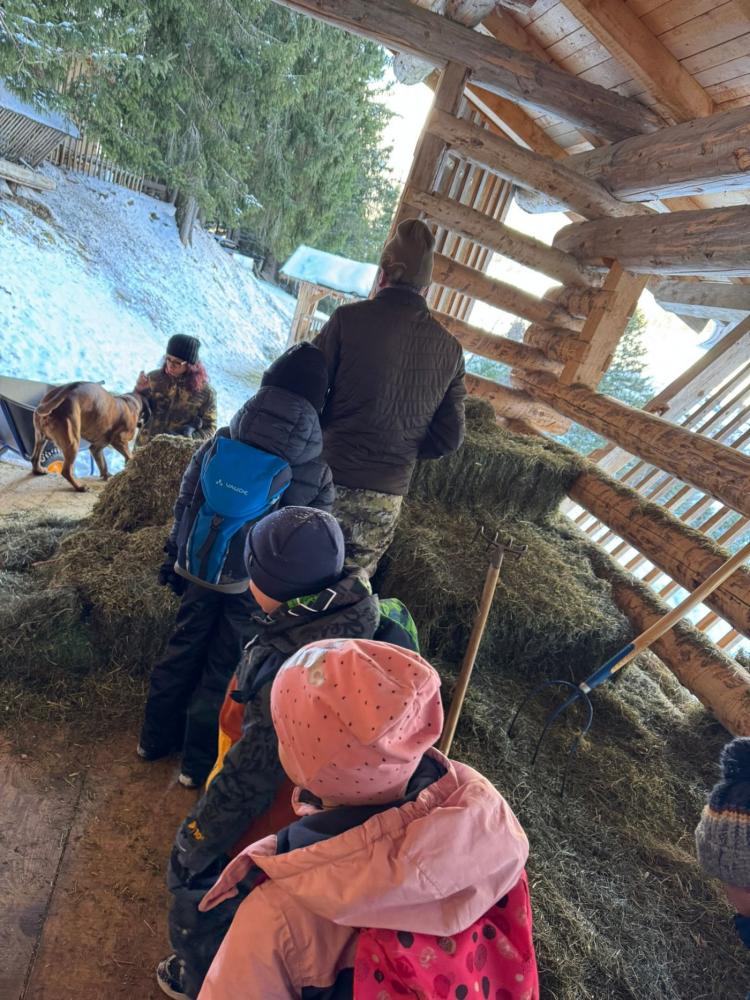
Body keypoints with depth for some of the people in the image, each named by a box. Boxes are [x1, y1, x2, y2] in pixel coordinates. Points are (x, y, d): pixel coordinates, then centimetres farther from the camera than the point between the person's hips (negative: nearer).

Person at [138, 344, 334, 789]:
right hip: (255, 585, -3)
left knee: (184, 647, 22)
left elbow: (184, 504, 1)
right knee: (224, 666, 13)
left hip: (199, 569, 3)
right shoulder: (317, 472, -15)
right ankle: (200, 761, 27)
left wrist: (176, 557, 14)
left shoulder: (218, 443, -9)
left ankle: (157, 736, 38)